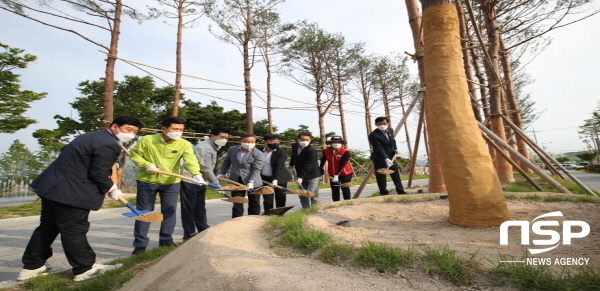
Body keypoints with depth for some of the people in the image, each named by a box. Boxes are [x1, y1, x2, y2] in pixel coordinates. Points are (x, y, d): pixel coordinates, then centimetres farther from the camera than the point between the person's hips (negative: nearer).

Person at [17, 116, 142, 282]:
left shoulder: (91, 136, 14)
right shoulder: (109, 144, -19)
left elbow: (68, 154, 21)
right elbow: (98, 173, -21)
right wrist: (112, 189, -6)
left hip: (52, 185, 10)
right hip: (72, 192, -10)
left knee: (48, 227, 19)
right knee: (74, 230, -1)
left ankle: (32, 266, 32)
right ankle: (85, 269, 11)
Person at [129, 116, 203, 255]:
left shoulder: (184, 144, -12)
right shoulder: (147, 140, -10)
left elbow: (191, 160, -27)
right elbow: (134, 154, 1)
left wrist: (196, 174, -46)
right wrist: (146, 164, -17)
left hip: (171, 183, 1)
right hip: (147, 182, 0)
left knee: (169, 212, 10)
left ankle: (166, 241, 28)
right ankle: (140, 244, 23)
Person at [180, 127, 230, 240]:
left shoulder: (213, 147, 10)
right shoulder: (204, 148, -22)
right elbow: (206, 170, -22)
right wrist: (216, 184, -16)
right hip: (189, 181, -10)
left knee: (200, 208, 16)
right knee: (189, 208, 2)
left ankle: (203, 231, 25)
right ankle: (189, 234, 12)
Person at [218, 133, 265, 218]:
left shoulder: (258, 154, -12)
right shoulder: (232, 150, 3)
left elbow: (256, 169, -17)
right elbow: (226, 162, 17)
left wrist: (251, 181, -29)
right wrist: (222, 173, 10)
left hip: (253, 183, -3)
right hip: (236, 182, 3)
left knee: (254, 204, 8)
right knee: (237, 205, 9)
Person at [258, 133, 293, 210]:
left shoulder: (281, 152, -12)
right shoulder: (259, 151, 1)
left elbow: (279, 166, -21)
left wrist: (275, 179, -30)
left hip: (279, 179, -3)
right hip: (265, 179, 3)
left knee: (280, 199, 6)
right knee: (267, 200, 8)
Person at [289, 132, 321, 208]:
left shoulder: (312, 151, -25)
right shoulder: (294, 146, -2)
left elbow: (307, 166, -28)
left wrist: (300, 177, -30)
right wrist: (291, 165, 19)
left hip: (313, 174, -7)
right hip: (301, 174, 7)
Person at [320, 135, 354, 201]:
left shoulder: (346, 152, -20)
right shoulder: (326, 151, -10)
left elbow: (342, 165, -26)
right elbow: (323, 161, 7)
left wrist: (337, 175, -31)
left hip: (346, 173, -4)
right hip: (332, 174, 4)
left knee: (345, 188, -5)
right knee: (335, 190, 11)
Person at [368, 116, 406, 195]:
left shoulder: (390, 130, 3)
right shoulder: (373, 135, -21)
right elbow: (379, 149, -27)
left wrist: (395, 149, 7)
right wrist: (386, 159, -36)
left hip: (391, 158, 7)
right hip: (380, 160, -7)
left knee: (396, 175, 15)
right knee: (381, 178, -2)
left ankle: (401, 192, 29)